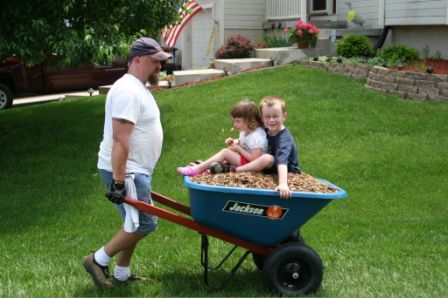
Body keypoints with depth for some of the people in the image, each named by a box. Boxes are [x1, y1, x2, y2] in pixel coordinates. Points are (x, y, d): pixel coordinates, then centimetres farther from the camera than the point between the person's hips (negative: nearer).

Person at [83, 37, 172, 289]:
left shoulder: (138, 88, 15)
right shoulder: (128, 91, -20)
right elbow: (119, 139, -26)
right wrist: (118, 181, -28)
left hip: (136, 170, 10)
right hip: (124, 172, -10)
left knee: (135, 224, 15)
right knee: (145, 224, -7)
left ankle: (122, 274, 25)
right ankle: (98, 260, 6)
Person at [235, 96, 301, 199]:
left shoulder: (284, 138, -28)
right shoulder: (267, 130, -4)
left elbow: (282, 161, -43)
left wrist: (283, 183, -56)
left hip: (288, 174, -9)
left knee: (266, 158, -33)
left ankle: (234, 170, -22)